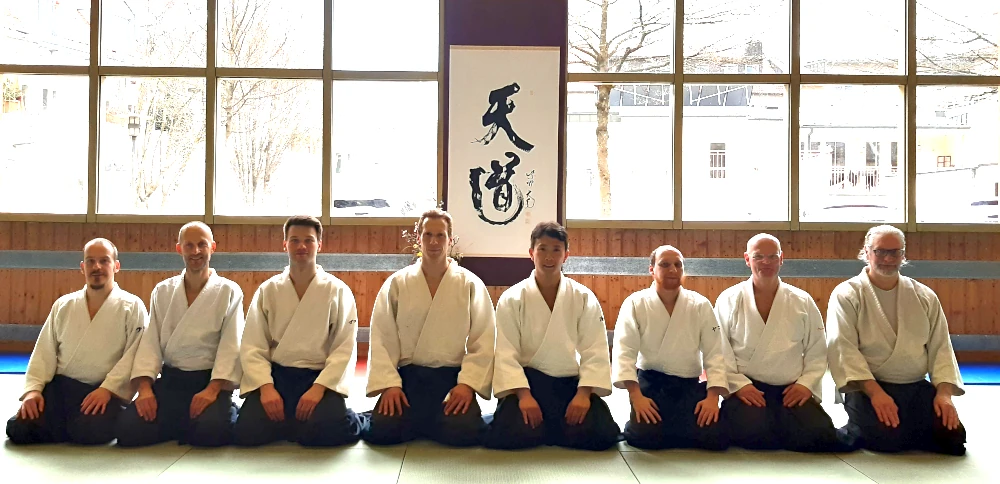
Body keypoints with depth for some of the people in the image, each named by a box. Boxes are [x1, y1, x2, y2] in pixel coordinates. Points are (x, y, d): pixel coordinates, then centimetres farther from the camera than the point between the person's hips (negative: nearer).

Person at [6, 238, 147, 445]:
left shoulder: (132, 307, -1)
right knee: (19, 429, -16)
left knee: (90, 432, -31)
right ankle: (72, 425, 10)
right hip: (61, 386, 4)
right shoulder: (63, 306, 12)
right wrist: (33, 388, -4)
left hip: (104, 392, -4)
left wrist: (107, 389, -20)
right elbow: (44, 352, 11)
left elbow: (134, 355, -9)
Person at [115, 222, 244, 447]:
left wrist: (212, 389, -21)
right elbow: (150, 343, 3)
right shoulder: (162, 292, 9)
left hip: (210, 381, -3)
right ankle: (184, 424, 10)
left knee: (211, 431, -30)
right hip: (170, 380, 3)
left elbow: (231, 346, -8)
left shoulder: (229, 292, -1)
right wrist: (145, 388, -12)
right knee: (129, 429, -18)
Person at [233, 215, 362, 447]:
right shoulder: (267, 291, 5)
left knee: (321, 432, -28)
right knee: (247, 432, -18)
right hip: (275, 375, 2)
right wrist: (266, 386, -16)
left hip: (320, 377, -2)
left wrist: (319, 387, -19)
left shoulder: (338, 291, -1)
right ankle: (291, 421, 13)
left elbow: (345, 348, -6)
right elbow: (252, 347, 0)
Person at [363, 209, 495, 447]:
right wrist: (389, 383, -12)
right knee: (383, 431, -23)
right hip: (407, 375, 0)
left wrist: (468, 383, -13)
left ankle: (422, 423, 10)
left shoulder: (471, 284, 2)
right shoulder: (396, 283, 3)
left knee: (463, 432, -25)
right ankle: (419, 422, 11)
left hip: (452, 376, 0)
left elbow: (484, 341, -1)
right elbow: (382, 339, -1)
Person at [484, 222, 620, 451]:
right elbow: (506, 353, -9)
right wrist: (524, 395, -21)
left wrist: (583, 393, -17)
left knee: (601, 433, -20)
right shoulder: (512, 299, -4)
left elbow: (595, 351, -4)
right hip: (528, 381, -2)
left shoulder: (584, 298, 0)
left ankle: (548, 428, 10)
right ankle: (537, 425, 10)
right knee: (511, 434, -28)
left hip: (570, 382, 2)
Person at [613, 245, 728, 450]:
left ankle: (668, 429, 15)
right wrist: (636, 395, -24)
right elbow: (624, 351, -13)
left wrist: (712, 396, -14)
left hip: (690, 385, 3)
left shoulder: (700, 305, -1)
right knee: (645, 436, -26)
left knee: (716, 437, -16)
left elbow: (714, 353, -2)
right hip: (650, 384, -2)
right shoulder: (635, 303, -6)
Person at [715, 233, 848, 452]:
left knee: (817, 433, -23)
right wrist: (739, 385, -14)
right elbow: (720, 350, -2)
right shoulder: (729, 299, 4)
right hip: (747, 390, -2)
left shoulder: (803, 302, 12)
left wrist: (806, 384, -4)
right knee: (754, 433, -31)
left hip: (791, 391, 3)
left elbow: (817, 351, 11)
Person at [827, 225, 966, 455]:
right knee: (885, 439, -29)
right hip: (869, 387, -5)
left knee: (952, 437, -11)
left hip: (918, 389, 5)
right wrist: (875, 391, -24)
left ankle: (904, 432, 17)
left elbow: (940, 347, 9)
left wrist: (944, 392, -6)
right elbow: (844, 348, -14)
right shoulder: (847, 295, -5)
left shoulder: (925, 296, 10)